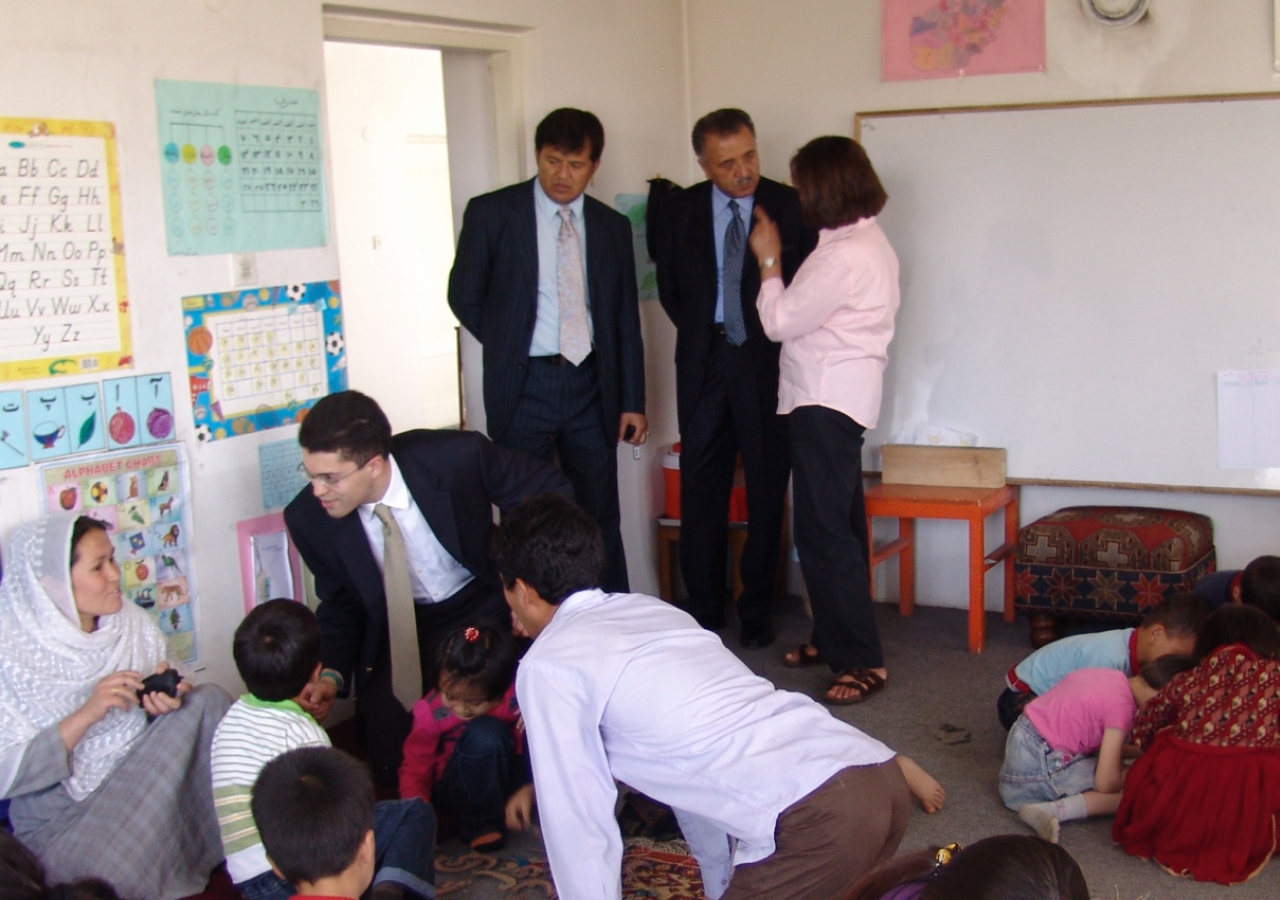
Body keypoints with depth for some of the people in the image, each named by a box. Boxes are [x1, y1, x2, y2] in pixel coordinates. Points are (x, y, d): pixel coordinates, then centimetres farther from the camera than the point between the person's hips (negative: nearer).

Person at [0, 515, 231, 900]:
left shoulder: (132, 625, 0)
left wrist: (168, 699, -15)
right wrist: (87, 714, -26)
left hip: (148, 787, 5)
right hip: (62, 818, -5)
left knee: (209, 699, -18)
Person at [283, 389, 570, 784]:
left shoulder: (457, 456, -26)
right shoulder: (309, 519, -17)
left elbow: (551, 494, -11)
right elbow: (340, 604, 1)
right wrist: (331, 675, -16)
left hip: (485, 608, -2)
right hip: (395, 632, 2)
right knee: (392, 765, -11)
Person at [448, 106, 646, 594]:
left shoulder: (612, 226, 8)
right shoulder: (491, 213, -1)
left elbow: (626, 319, 9)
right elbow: (465, 297, 5)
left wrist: (632, 401, 6)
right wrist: (511, 348, 4)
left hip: (590, 385, 2)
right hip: (525, 385, -2)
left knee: (601, 519, 8)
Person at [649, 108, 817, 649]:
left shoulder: (792, 208, -3)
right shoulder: (678, 211, 4)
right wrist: (699, 333, 11)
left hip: (770, 362, -2)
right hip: (704, 358, 2)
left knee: (767, 487, 4)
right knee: (701, 486, 5)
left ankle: (756, 609, 17)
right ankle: (703, 608, 17)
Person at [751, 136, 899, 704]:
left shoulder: (845, 255, -19)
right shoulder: (870, 242, 14)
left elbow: (780, 321, -14)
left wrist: (769, 261, -3)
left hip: (827, 401, -11)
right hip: (841, 396, 11)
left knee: (823, 530, -9)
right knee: (838, 523, 16)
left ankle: (862, 660, -6)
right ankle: (834, 635, 27)